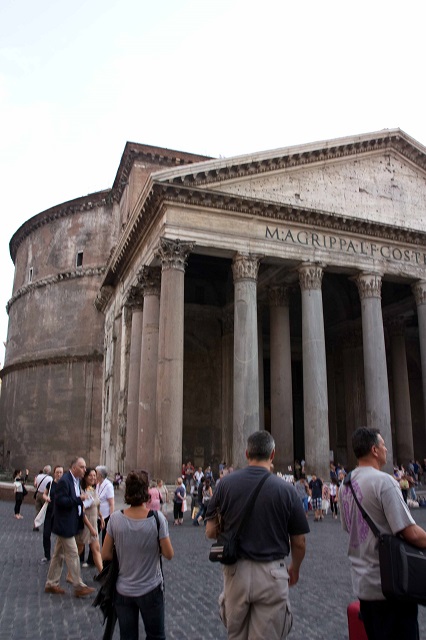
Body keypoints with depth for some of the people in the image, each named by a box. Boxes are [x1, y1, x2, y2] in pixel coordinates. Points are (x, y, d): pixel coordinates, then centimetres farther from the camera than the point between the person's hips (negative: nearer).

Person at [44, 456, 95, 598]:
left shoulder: (76, 480, 8)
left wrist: (81, 498, 2)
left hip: (69, 524, 9)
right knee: (72, 554, -2)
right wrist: (79, 499, -26)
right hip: (65, 525, -9)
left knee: (59, 555, 17)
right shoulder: (64, 481, -21)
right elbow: (60, 501, -26)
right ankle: (79, 587, 7)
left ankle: (51, 584, 28)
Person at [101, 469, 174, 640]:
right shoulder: (157, 518, -19)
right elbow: (169, 554, -12)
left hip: (123, 591, 2)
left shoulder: (115, 519, -15)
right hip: (151, 590, -2)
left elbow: (105, 555, -6)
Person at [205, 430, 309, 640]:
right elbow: (299, 543, -2)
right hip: (271, 574, -2)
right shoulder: (285, 489, -12)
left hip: (236, 572, 2)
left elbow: (210, 532, -1)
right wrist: (295, 569, 18)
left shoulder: (226, 483, -8)